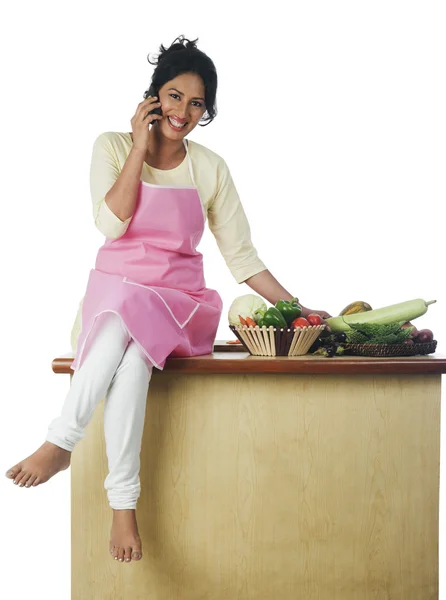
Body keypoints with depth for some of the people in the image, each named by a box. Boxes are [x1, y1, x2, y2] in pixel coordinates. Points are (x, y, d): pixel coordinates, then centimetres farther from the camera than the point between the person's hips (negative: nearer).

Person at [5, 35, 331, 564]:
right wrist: (141, 146, -6)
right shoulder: (113, 146, 7)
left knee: (133, 345, -35)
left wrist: (298, 309, 2)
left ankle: (60, 444, -26)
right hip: (114, 291, 0)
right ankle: (122, 500, -33)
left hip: (180, 303, 0)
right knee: (124, 332, -37)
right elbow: (112, 222, -9)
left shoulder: (210, 168, 9)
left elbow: (241, 256, 10)